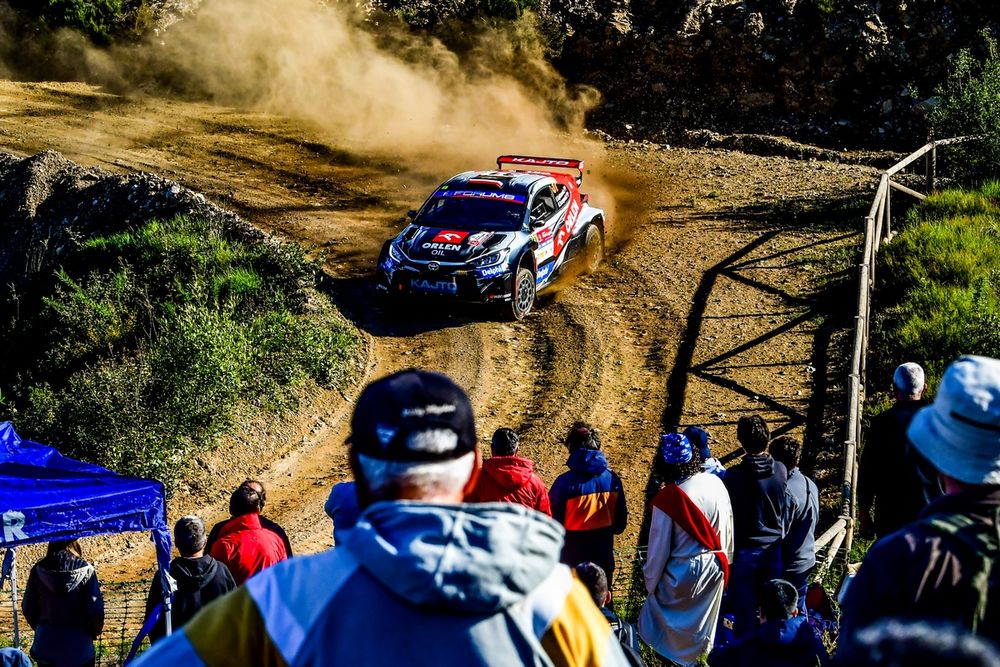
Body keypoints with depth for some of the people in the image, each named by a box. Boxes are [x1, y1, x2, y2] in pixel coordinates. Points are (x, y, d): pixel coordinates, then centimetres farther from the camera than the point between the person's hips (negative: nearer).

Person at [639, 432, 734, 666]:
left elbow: (659, 548, -16)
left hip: (683, 574, -5)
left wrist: (650, 581, 1)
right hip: (715, 568, 5)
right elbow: (728, 527, 1)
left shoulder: (667, 498, -26)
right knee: (704, 617, 27)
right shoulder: (716, 483, -13)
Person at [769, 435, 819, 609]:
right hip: (807, 560, 8)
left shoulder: (787, 491, -26)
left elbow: (780, 534, -23)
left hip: (789, 566, -8)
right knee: (799, 609, 21)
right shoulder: (810, 485, 2)